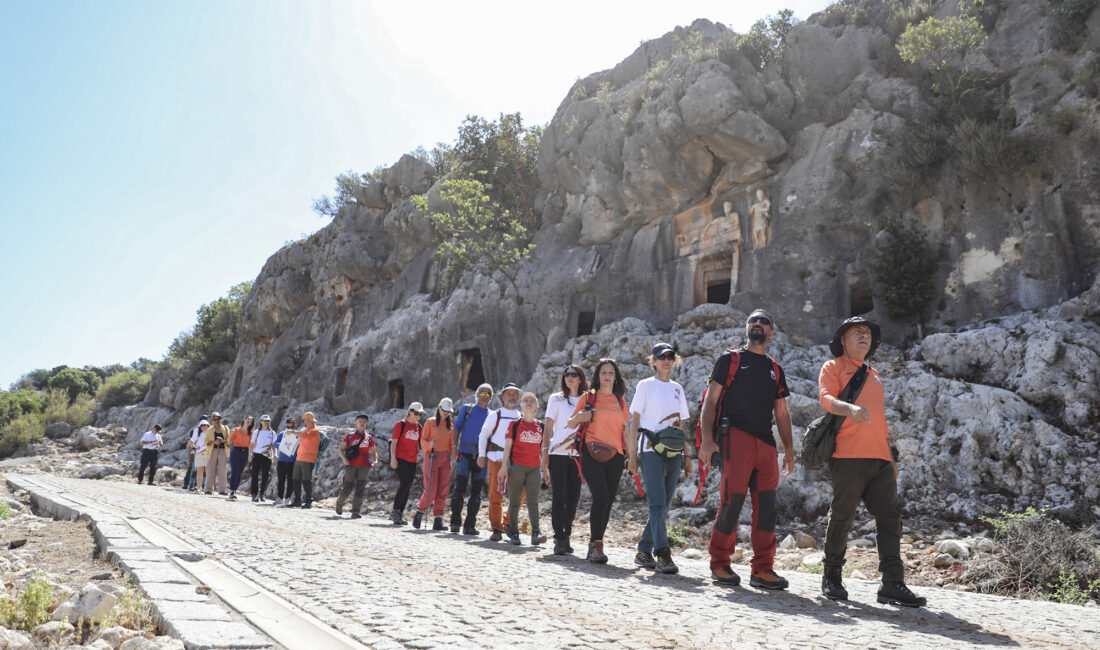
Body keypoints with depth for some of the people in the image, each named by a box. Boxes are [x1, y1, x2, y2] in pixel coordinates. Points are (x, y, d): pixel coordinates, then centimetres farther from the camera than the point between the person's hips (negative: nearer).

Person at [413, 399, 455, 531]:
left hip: (445, 458, 4)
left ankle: (438, 519, 2)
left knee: (443, 490, -1)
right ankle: (420, 512, 12)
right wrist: (429, 445, -21)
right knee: (431, 489, -11)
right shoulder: (430, 422, 2)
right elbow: (423, 440, -1)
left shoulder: (450, 425, 14)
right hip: (432, 456, -4)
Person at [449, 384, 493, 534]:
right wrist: (455, 446, -6)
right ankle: (455, 522, 4)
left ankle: (469, 525, 8)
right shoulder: (466, 409, 9)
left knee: (476, 492, 2)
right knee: (459, 489, -9)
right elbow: (457, 427, 7)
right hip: (465, 453, -2)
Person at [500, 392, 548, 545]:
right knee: (515, 502, 3)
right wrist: (504, 466, -7)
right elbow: (508, 446, 1)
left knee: (533, 501, -7)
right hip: (516, 467, -2)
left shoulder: (540, 426, 12)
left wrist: (545, 469, 14)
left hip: (534, 468, 2)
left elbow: (542, 450, 16)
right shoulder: (515, 424, 4)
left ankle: (535, 534, -15)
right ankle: (513, 533, 12)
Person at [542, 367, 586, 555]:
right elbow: (548, 428, 4)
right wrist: (545, 451, -5)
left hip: (577, 455, 3)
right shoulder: (556, 399, 6)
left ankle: (566, 536, 14)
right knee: (559, 497, -5)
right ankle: (559, 539, -2)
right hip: (558, 454, -3)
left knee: (573, 497, 3)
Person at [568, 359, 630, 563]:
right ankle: (595, 546, -13)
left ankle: (596, 544, 14)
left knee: (608, 501, 2)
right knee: (601, 497, -18)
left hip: (614, 456, 4)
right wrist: (579, 417, -12)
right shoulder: (588, 397, 7)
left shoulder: (620, 401, 17)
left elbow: (625, 430, 19)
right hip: (592, 453, -4)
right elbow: (571, 423, 10)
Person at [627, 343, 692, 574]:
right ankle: (662, 554, -17)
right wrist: (632, 453, -6)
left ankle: (644, 551, 13)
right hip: (650, 449, -5)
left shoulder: (677, 389, 18)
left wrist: (686, 455, 14)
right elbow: (635, 420, 1)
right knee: (657, 502, -14)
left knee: (664, 505, 3)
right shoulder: (645, 385, 4)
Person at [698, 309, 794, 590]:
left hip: (766, 443, 5)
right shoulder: (730, 359, 8)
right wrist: (707, 439, -9)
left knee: (766, 505, 1)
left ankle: (763, 570, 8)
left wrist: (789, 449, 13)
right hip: (736, 437, -5)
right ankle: (719, 564, 5)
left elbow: (782, 413, 23)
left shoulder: (775, 370, 22)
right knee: (734, 500, -9)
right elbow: (711, 400, 2)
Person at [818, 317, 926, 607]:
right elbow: (826, 398, -10)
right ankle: (832, 577, 12)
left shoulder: (874, 375, 27)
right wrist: (850, 409, -31)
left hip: (880, 458, 6)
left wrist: (891, 459, 22)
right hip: (848, 455, -6)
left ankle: (893, 585, 1)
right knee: (842, 517, -3)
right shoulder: (833, 367, 8)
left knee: (889, 517, -1)